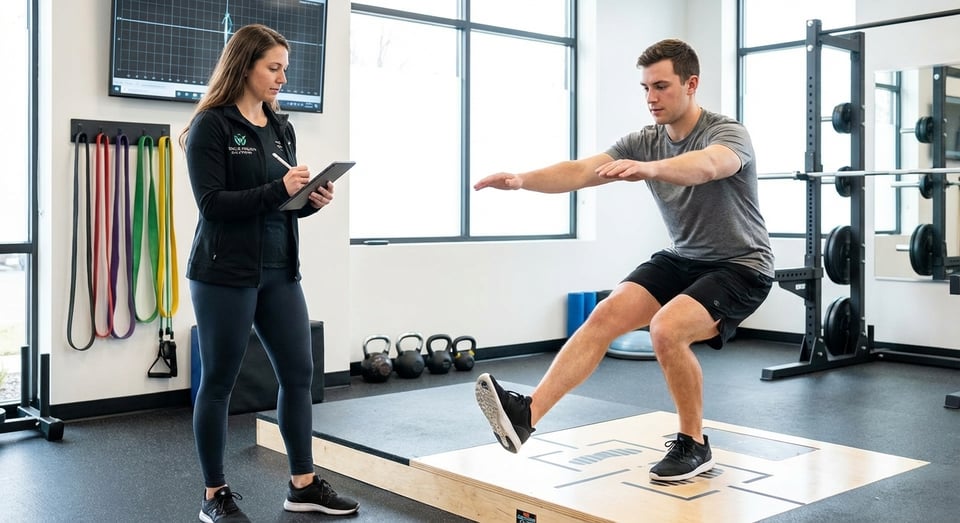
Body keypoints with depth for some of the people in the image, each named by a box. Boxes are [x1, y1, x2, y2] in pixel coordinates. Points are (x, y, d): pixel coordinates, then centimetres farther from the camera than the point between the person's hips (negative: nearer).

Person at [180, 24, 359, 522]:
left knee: (298, 374, 8)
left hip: (280, 271, 7)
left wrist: (313, 199, -4)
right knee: (218, 381, 5)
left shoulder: (281, 127, 12)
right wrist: (279, 189, -23)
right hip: (226, 273, -7)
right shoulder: (211, 126, -8)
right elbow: (212, 202, -16)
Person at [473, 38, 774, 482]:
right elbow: (582, 170, -16)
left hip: (739, 266, -6)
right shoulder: (643, 141, -1)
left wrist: (650, 168, -65)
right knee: (606, 315, -17)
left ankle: (694, 445, -9)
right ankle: (526, 412, -24)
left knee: (666, 329, -30)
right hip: (681, 258, 6)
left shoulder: (727, 133, -18)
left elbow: (707, 166, -44)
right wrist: (521, 180, -35)